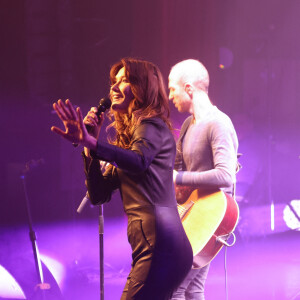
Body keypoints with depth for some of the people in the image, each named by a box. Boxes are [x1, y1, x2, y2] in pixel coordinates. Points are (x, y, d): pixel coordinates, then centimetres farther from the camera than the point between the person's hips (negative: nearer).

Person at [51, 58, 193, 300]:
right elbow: (98, 194, 17)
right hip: (153, 246, 10)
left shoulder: (152, 125, -2)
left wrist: (90, 142, -37)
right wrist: (89, 145, 8)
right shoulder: (126, 137, 25)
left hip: (159, 245, -10)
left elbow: (139, 162, -27)